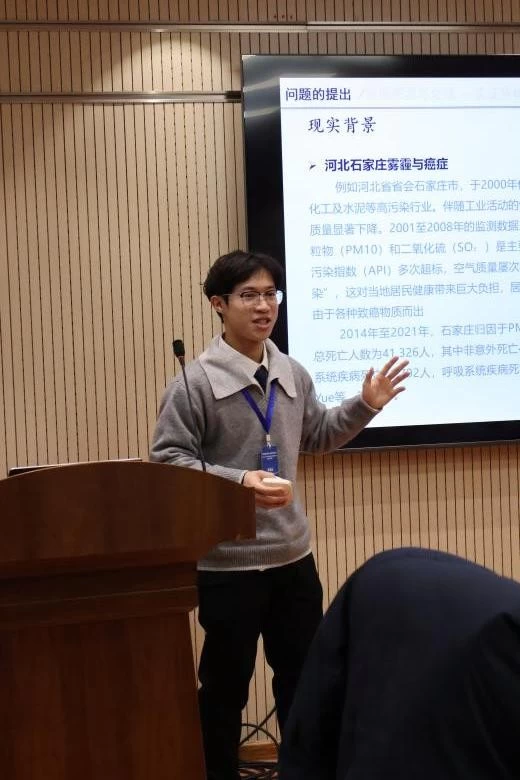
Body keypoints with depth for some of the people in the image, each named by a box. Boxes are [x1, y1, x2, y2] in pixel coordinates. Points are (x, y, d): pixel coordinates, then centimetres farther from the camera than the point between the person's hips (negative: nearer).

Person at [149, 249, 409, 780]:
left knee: (305, 674, 17)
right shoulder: (196, 382, -12)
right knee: (226, 684, 7)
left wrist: (365, 405, 7)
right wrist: (239, 482, -25)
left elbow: (316, 437, 20)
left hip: (293, 554, 6)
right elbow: (166, 460, -14)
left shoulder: (293, 376, 6)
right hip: (228, 563, -6)